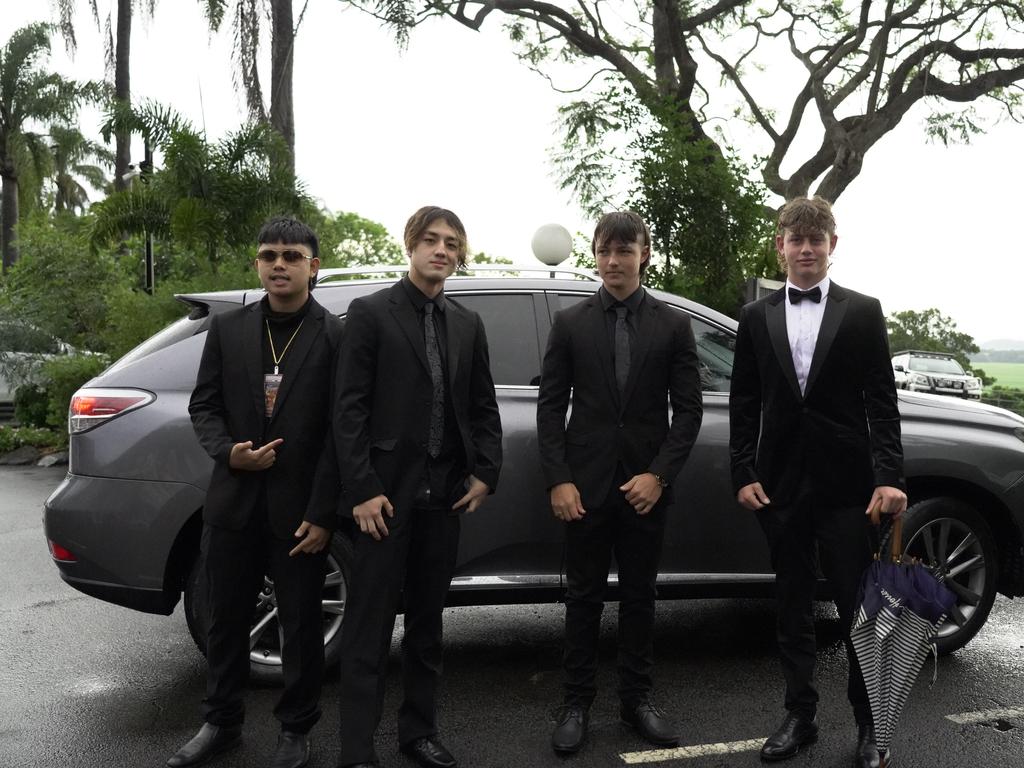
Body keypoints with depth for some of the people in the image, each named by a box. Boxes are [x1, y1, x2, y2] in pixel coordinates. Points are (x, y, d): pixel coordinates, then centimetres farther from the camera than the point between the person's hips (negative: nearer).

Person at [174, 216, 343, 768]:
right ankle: (221, 722, 35)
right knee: (225, 619, 16)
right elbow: (203, 406, 9)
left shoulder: (335, 336, -5)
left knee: (302, 625, 9)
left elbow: (339, 432, -8)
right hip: (233, 501, 3)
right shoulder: (227, 329, 6)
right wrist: (227, 452, -12)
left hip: (300, 509, -3)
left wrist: (321, 514, -11)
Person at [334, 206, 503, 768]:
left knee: (427, 619, 14)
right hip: (386, 492, -5)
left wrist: (484, 473, 3)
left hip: (445, 493, 5)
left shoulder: (468, 324, 12)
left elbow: (484, 408, 14)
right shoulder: (370, 313, -2)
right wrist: (361, 490, -13)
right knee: (370, 624, 1)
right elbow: (349, 409, -7)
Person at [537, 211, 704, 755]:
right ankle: (576, 703, 19)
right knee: (583, 597, 8)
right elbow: (550, 406, 1)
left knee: (639, 597, 11)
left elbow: (688, 409, 1)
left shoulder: (673, 325, 3)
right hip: (586, 485, 0)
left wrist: (659, 475, -9)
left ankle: (637, 699, 25)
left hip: (646, 485, 1)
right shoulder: (570, 323, 3)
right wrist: (558, 480, -8)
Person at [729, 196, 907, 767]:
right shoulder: (756, 318, 8)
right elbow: (743, 406, 7)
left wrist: (890, 476, -10)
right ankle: (801, 716, 25)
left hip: (846, 485, -2)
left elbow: (881, 402, -1)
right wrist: (743, 474, 0)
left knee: (858, 609, 5)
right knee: (793, 608, 12)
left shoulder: (863, 312, 3)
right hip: (782, 485, 2)